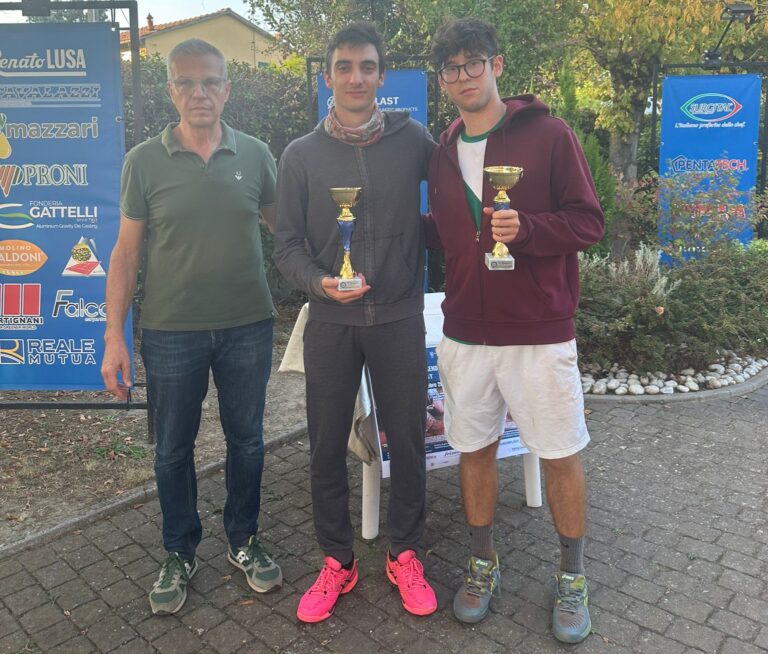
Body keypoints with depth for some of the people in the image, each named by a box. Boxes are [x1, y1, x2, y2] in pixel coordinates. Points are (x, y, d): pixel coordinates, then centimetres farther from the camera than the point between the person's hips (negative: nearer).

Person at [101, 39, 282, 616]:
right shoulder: (145, 161, -2)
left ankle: (244, 541, 35)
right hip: (171, 332, -1)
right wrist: (115, 336, -4)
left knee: (246, 439, 13)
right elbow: (127, 252, 0)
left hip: (247, 328, 1)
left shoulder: (255, 155, 1)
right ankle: (180, 553, 33)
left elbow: (283, 226, 11)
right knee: (173, 449, 12)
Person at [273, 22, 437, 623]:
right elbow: (287, 245, 2)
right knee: (327, 446, 7)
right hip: (330, 323, 1)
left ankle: (404, 554, 29)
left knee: (407, 442, 8)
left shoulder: (412, 139, 1)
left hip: (399, 319, 0)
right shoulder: (301, 155, 3)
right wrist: (319, 281, -17)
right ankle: (337, 562, 27)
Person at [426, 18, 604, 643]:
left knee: (561, 455, 6)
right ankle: (483, 565, 33)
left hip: (540, 333, -4)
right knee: (475, 450, 12)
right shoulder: (443, 152, 9)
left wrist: (527, 229, -24)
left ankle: (572, 579, 28)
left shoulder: (548, 134, -5)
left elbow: (589, 221, -7)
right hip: (465, 333, 4)